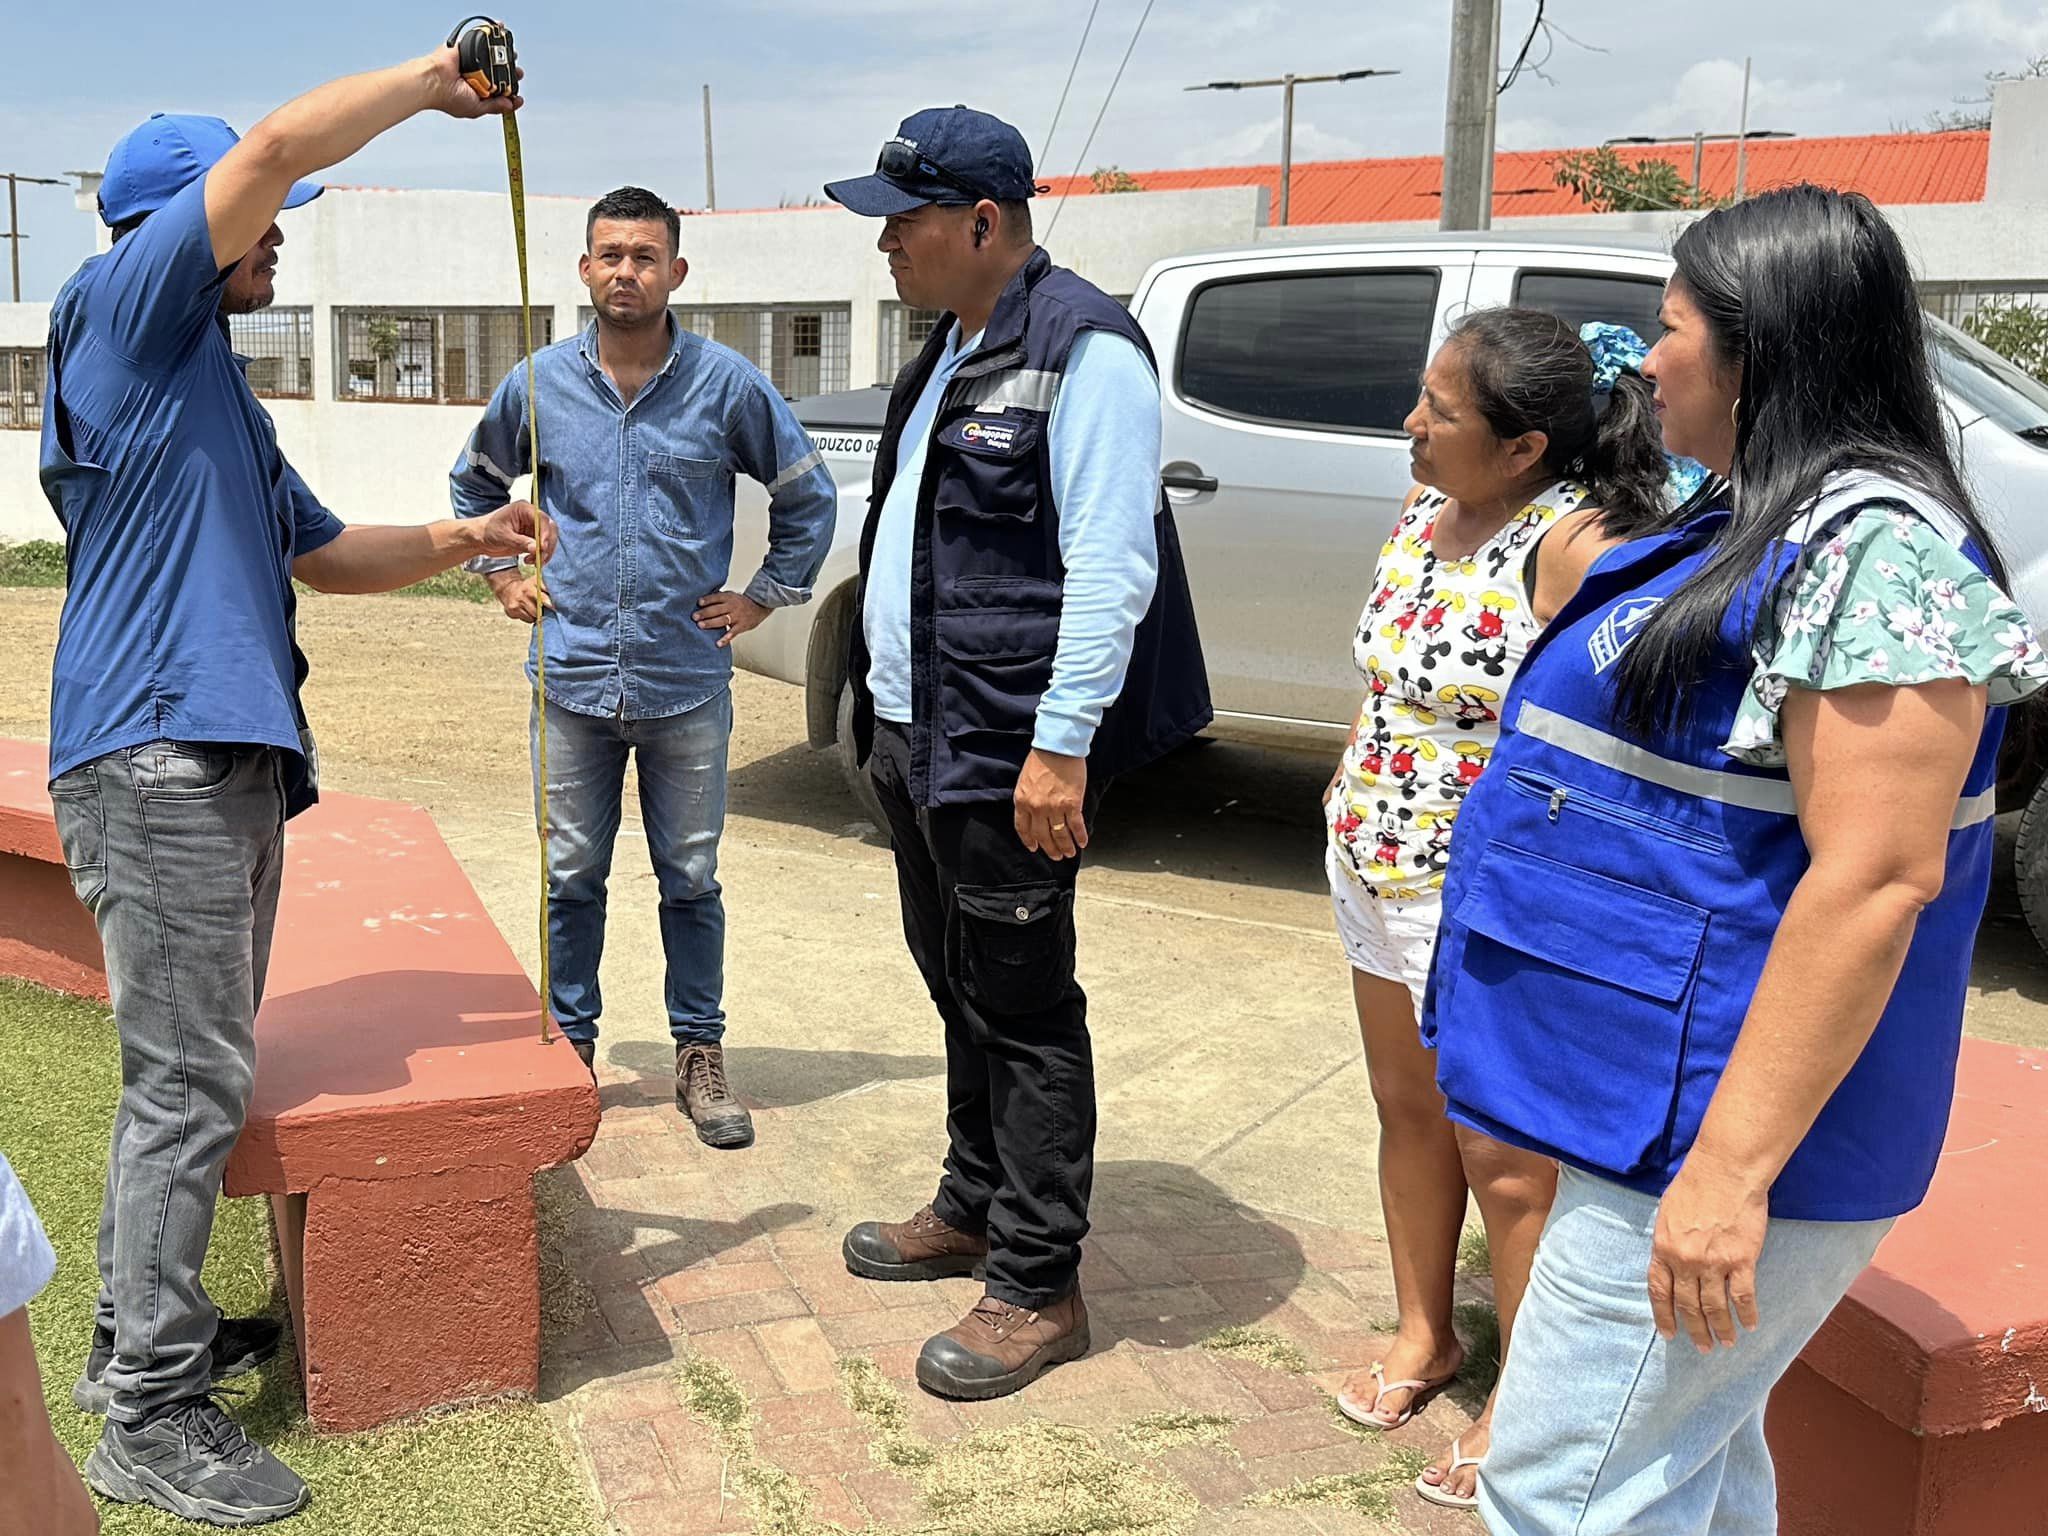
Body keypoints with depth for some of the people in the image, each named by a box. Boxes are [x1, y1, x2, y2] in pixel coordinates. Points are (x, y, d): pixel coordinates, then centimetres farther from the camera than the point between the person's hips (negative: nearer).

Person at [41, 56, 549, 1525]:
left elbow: (327, 555, 28)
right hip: (156, 754, -10)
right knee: (190, 1081, -8)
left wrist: (463, 540, 14)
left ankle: (144, 1334, 26)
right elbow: (273, 148, -13)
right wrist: (434, 77, -3)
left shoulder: (217, 397, 24)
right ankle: (148, 1417, 0)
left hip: (230, 758, 10)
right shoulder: (124, 314, -2)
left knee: (198, 1072, 14)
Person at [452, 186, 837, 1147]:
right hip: (575, 679, 2)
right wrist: (504, 575, 12)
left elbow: (809, 497, 8)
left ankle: (701, 1055, 21)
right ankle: (571, 1047, 24)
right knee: (572, 876, 10)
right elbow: (474, 482, 22)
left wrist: (763, 597, 4)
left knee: (691, 880, 8)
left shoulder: (726, 384, -3)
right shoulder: (539, 383, 3)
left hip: (688, 683, -1)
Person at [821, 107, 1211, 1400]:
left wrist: (1061, 744, -24)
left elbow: (1109, 565, -21)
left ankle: (1040, 1287, 11)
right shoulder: (955, 346, 16)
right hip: (917, 734, 10)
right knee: (961, 986, 20)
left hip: (1005, 752, -10)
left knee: (1023, 1011, -1)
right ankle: (975, 1208, 36)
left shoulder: (1084, 349, -15)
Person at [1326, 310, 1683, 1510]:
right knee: (1409, 1110, 20)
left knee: (1508, 1163, 5)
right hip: (1376, 871, 8)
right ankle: (1425, 1338, 40)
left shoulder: (1579, 544, -22)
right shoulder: (1428, 508, 4)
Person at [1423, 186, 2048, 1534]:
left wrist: (1732, 1166, -25)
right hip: (1656, 1103, 10)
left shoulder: (1871, 549, -19)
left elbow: (1876, 877, -25)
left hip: (1722, 1122, -10)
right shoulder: (1775, 528, 13)